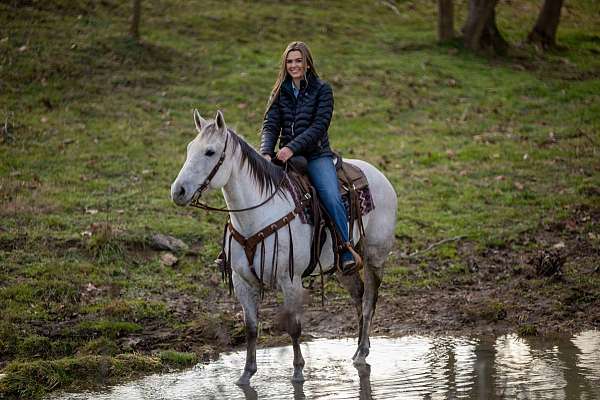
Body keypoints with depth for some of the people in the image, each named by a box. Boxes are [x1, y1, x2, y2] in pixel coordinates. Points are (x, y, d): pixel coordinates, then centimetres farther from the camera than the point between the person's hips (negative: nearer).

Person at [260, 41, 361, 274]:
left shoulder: (322, 90, 0)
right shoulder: (280, 92, 12)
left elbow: (318, 126, -11)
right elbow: (270, 126, 2)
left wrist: (292, 147, -23)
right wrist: (266, 153, -18)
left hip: (316, 155, -4)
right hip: (286, 156, 4)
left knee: (331, 197, -27)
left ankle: (347, 249, -21)